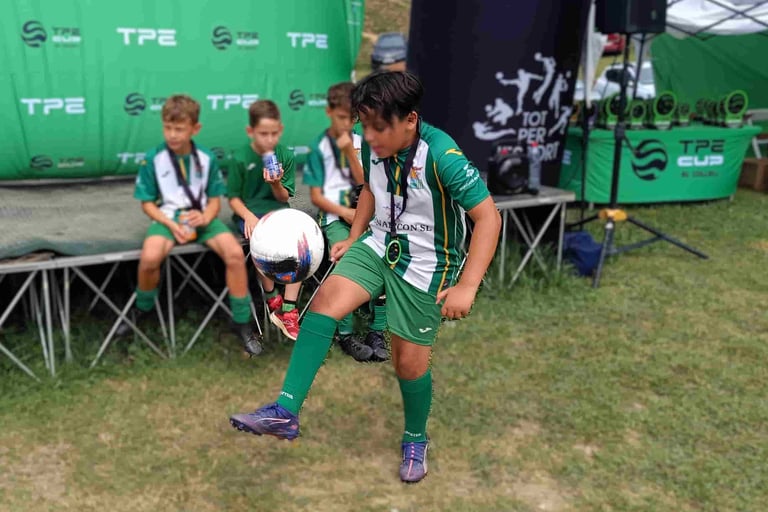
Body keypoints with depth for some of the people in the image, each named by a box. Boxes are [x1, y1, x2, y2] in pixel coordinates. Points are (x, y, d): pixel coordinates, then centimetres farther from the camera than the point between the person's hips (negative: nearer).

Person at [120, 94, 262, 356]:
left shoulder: (207, 158, 0)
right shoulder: (153, 159, -4)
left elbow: (215, 198, 7)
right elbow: (147, 203, 0)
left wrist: (206, 217, -16)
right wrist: (171, 224, -17)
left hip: (200, 216, 2)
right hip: (167, 217, -1)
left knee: (235, 253, -26)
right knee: (149, 258, -34)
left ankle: (242, 322, -9)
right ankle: (142, 310, 0)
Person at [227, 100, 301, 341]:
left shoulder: (285, 156, 2)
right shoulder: (240, 158, -5)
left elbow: (284, 198, 4)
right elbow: (234, 197, 0)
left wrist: (276, 184, -18)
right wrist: (248, 216, -19)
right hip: (249, 212, -2)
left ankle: (289, 310, -24)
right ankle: (273, 300, -15)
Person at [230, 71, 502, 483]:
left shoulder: (442, 157, -27)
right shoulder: (373, 147, -8)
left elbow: (488, 217, -26)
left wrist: (466, 287, -30)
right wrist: (353, 238, 10)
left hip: (425, 264, -5)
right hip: (380, 244, 5)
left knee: (409, 361, 3)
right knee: (325, 300, -19)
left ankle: (415, 441, 31)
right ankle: (285, 411, -18)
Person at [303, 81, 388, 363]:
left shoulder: (360, 142, 10)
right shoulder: (319, 147, 2)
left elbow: (364, 184, 0)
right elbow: (316, 196, 0)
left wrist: (350, 152, -10)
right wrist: (344, 212, -13)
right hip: (333, 215, -3)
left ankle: (377, 331, -13)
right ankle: (345, 334, -15)